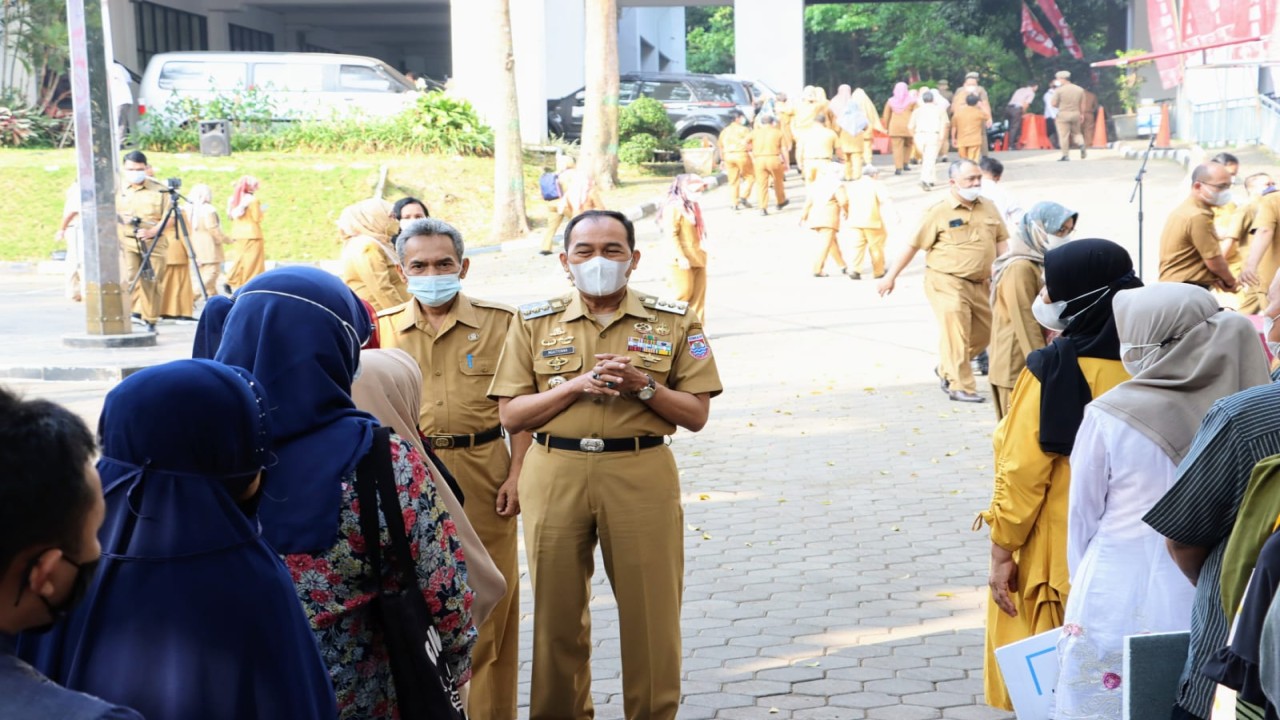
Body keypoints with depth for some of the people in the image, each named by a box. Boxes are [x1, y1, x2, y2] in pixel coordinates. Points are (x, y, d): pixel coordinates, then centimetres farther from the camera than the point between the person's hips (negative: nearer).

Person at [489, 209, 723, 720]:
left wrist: (644, 386, -13)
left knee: (650, 613, 1)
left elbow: (696, 415, 3)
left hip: (642, 476, -1)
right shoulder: (534, 323, 7)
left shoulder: (673, 323, 5)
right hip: (555, 476, 1)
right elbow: (511, 414, 1)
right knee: (557, 611, 7)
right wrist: (576, 386, -12)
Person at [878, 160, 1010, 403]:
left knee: (984, 331, 11)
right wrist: (891, 276, 0)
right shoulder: (939, 212, -5)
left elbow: (1001, 242, 17)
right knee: (956, 328, -16)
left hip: (979, 283, 6)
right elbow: (913, 246, -1)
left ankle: (946, 370, 29)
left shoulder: (988, 209, 10)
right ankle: (959, 386, -11)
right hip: (947, 282, -6)